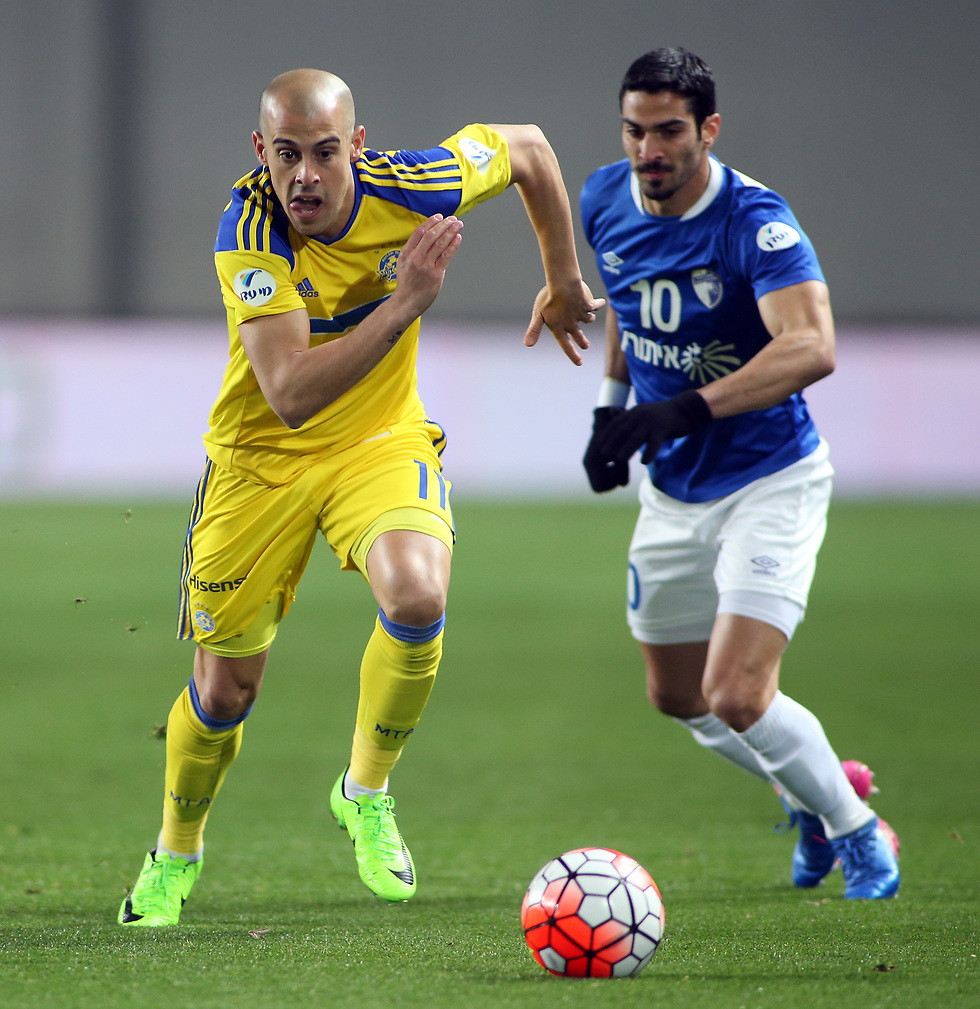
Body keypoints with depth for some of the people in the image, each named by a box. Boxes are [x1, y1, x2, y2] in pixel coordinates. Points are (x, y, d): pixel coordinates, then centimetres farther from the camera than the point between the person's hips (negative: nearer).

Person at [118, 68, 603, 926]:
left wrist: (564, 284, 10)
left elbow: (527, 147, 2)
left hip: (382, 438, 1)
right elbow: (291, 396, -38)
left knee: (418, 598, -29)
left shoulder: (412, 188, -21)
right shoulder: (249, 235, -28)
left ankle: (366, 795, -2)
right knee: (226, 688, 5)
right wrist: (404, 303, -42)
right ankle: (174, 856, 35)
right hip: (262, 459, -1)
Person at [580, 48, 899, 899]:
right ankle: (811, 799, 42)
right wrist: (612, 404, 12)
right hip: (672, 490, 7)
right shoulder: (608, 201, -5)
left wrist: (687, 409, -48)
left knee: (737, 695, -18)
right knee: (678, 697, 15)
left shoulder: (755, 221, -25)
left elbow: (812, 346, -40)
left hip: (771, 480, -7)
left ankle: (857, 831, 8)